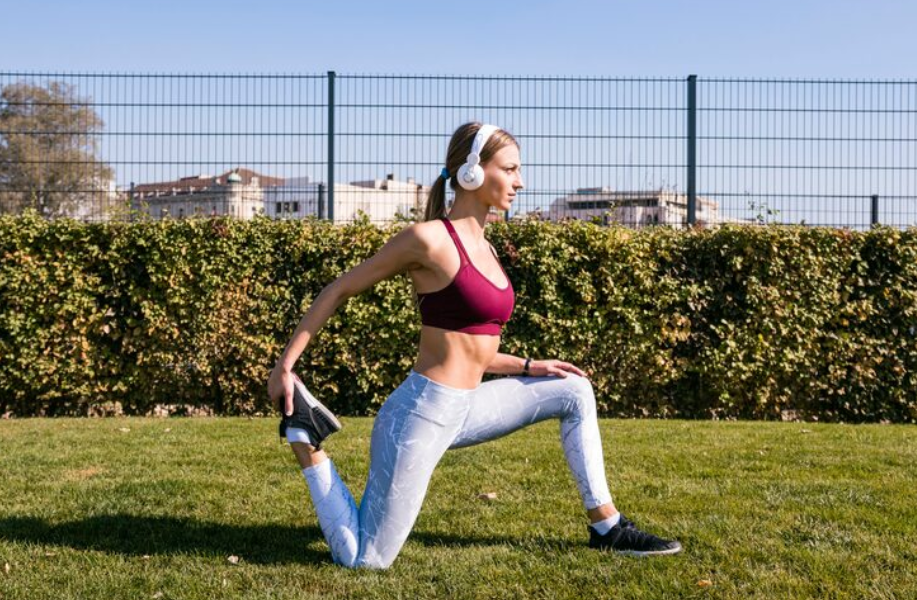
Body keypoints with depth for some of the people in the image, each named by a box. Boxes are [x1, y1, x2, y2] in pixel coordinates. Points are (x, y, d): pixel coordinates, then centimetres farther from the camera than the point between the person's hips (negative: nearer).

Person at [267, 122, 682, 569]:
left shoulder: (484, 249, 11)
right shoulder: (430, 239, -14)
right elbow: (339, 291, -7)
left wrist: (527, 367, 15)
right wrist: (285, 365, -8)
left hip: (461, 410, 9)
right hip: (421, 413, -8)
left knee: (574, 392, 13)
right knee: (364, 561, -4)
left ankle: (607, 527, 17)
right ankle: (304, 439, 11)